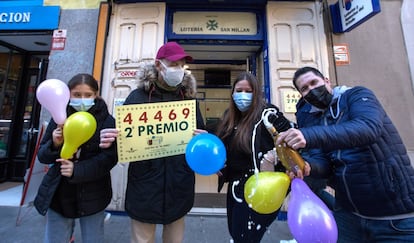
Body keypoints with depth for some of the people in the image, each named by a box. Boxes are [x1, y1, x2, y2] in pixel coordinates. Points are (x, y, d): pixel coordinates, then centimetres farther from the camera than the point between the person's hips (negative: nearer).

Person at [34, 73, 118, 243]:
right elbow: (42, 155, 3)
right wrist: (55, 145, -18)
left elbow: (109, 157, -15)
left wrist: (77, 170, -25)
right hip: (59, 193, 3)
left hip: (92, 195, -2)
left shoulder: (107, 121, -10)